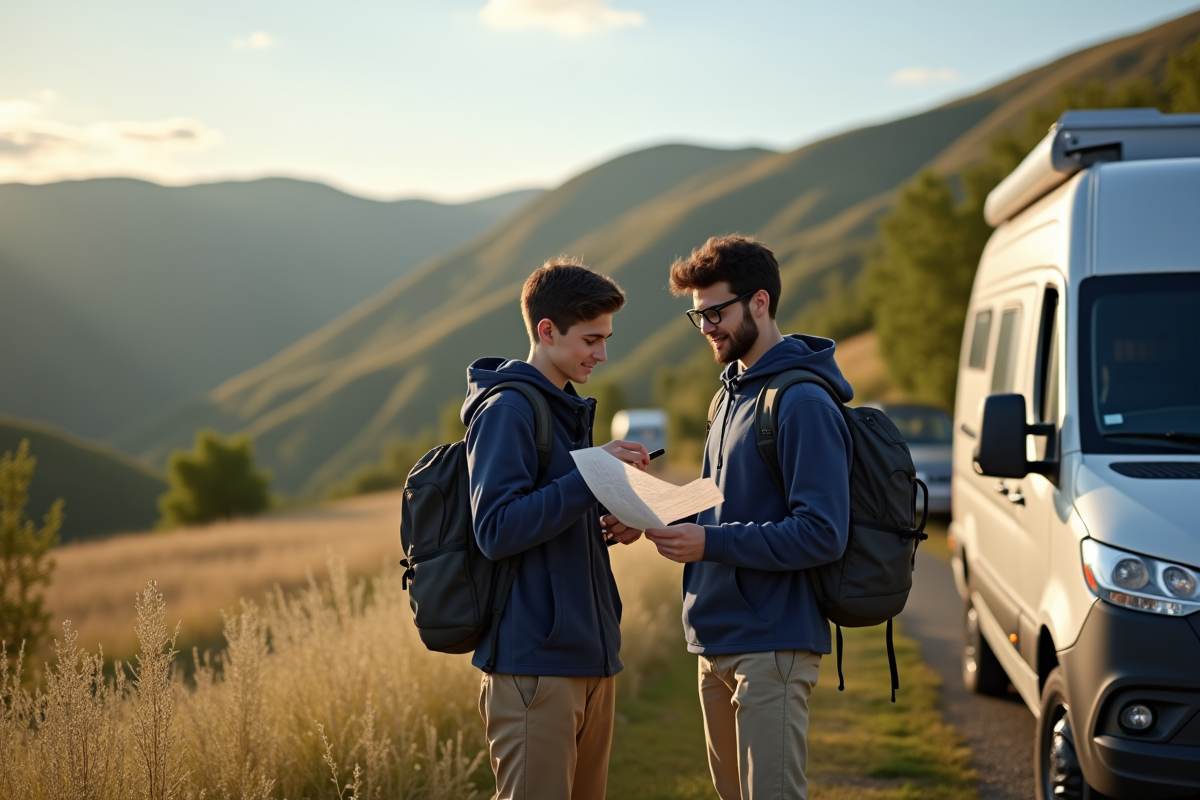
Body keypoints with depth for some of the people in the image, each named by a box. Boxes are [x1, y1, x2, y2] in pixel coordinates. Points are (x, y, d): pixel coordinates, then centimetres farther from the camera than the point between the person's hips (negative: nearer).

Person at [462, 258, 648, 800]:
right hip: (533, 660, -9)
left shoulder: (570, 410, 19)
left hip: (590, 657, 9)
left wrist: (607, 529, 5)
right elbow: (496, 531, -20)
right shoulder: (506, 409, -10)